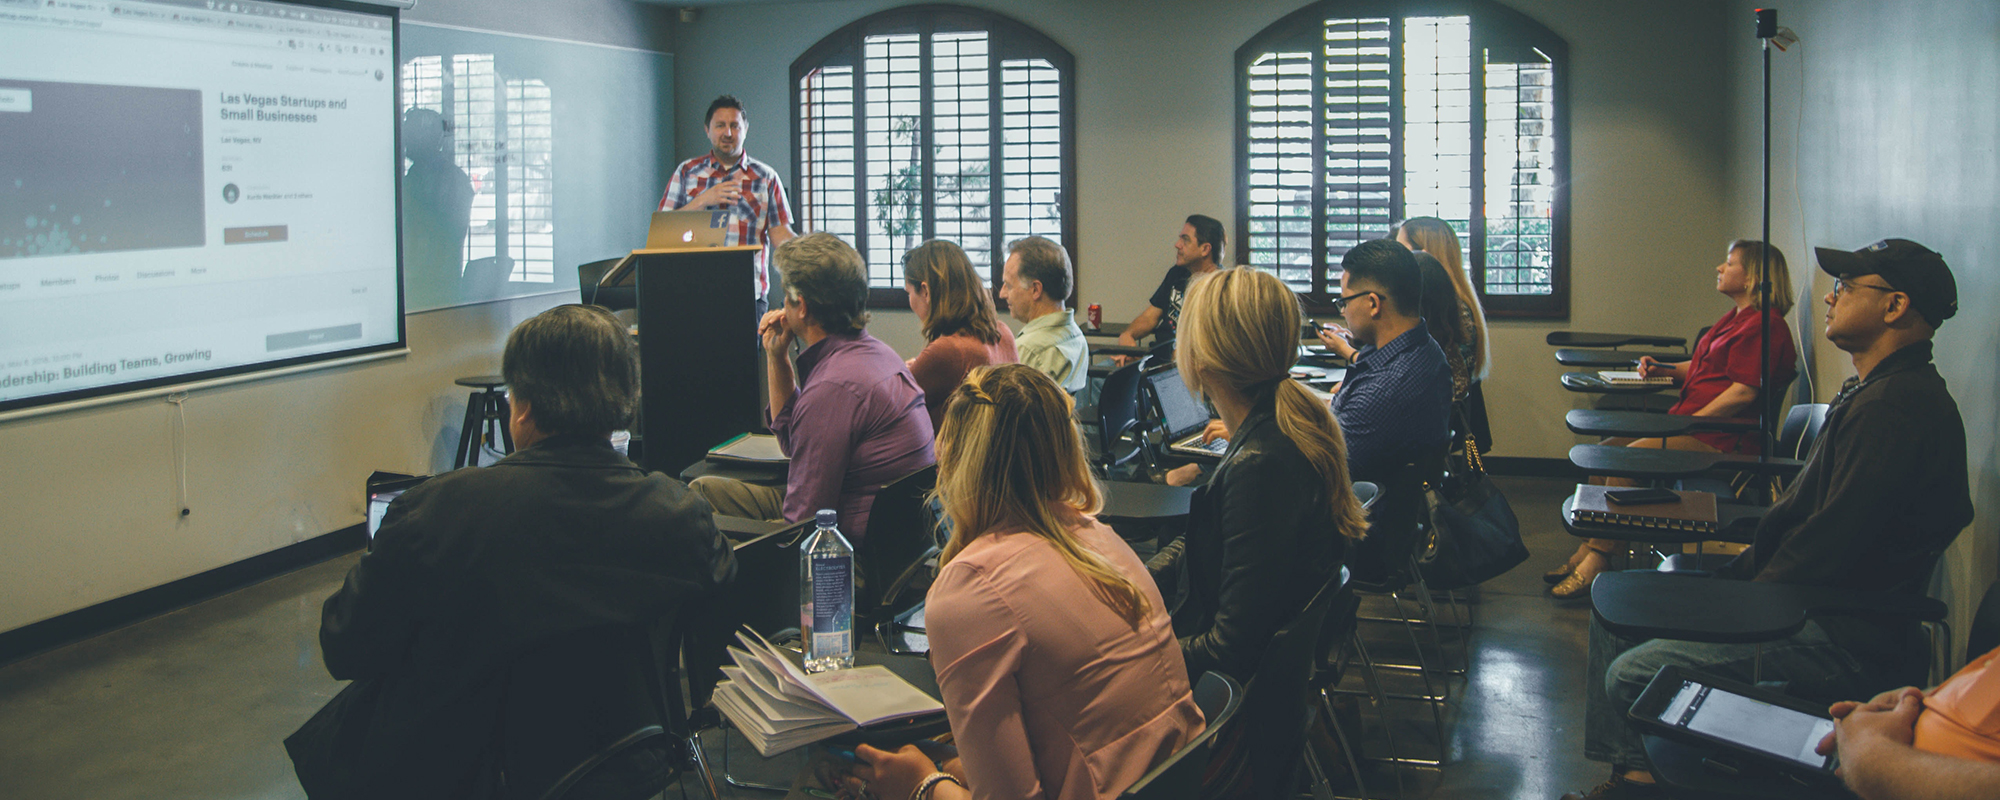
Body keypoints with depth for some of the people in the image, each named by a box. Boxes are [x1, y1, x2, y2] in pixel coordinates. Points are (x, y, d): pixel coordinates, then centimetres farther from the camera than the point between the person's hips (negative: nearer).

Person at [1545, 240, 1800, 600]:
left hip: (1719, 438, -10)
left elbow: (1744, 391, -20)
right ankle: (1588, 550, -6)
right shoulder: (1735, 317, 20)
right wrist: (1663, 370, 14)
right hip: (1692, 424, 10)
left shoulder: (1763, 324, -13)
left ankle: (1597, 559, -19)